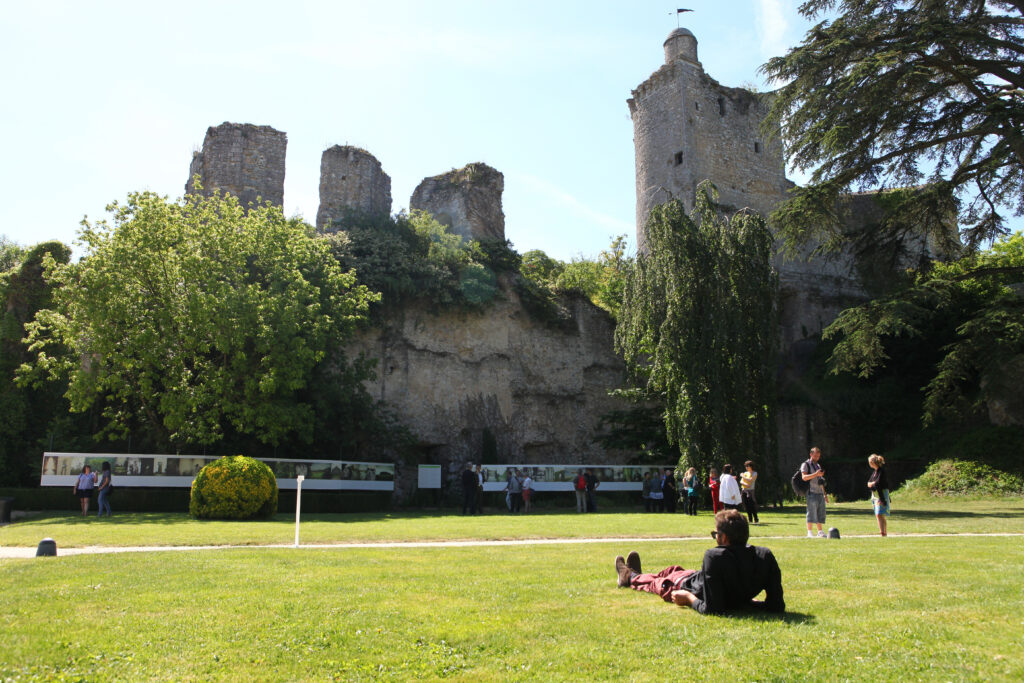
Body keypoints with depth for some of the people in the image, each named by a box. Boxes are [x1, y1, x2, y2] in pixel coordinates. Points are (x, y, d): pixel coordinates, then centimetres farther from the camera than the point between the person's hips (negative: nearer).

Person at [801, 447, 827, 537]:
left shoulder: (819, 466, 22)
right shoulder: (806, 465, -1)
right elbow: (804, 477, -16)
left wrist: (824, 494, 20)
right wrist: (816, 474, -25)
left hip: (820, 493, 7)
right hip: (812, 492, -7)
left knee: (821, 513, 6)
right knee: (811, 513, -9)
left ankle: (820, 532, 12)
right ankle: (809, 532, -6)